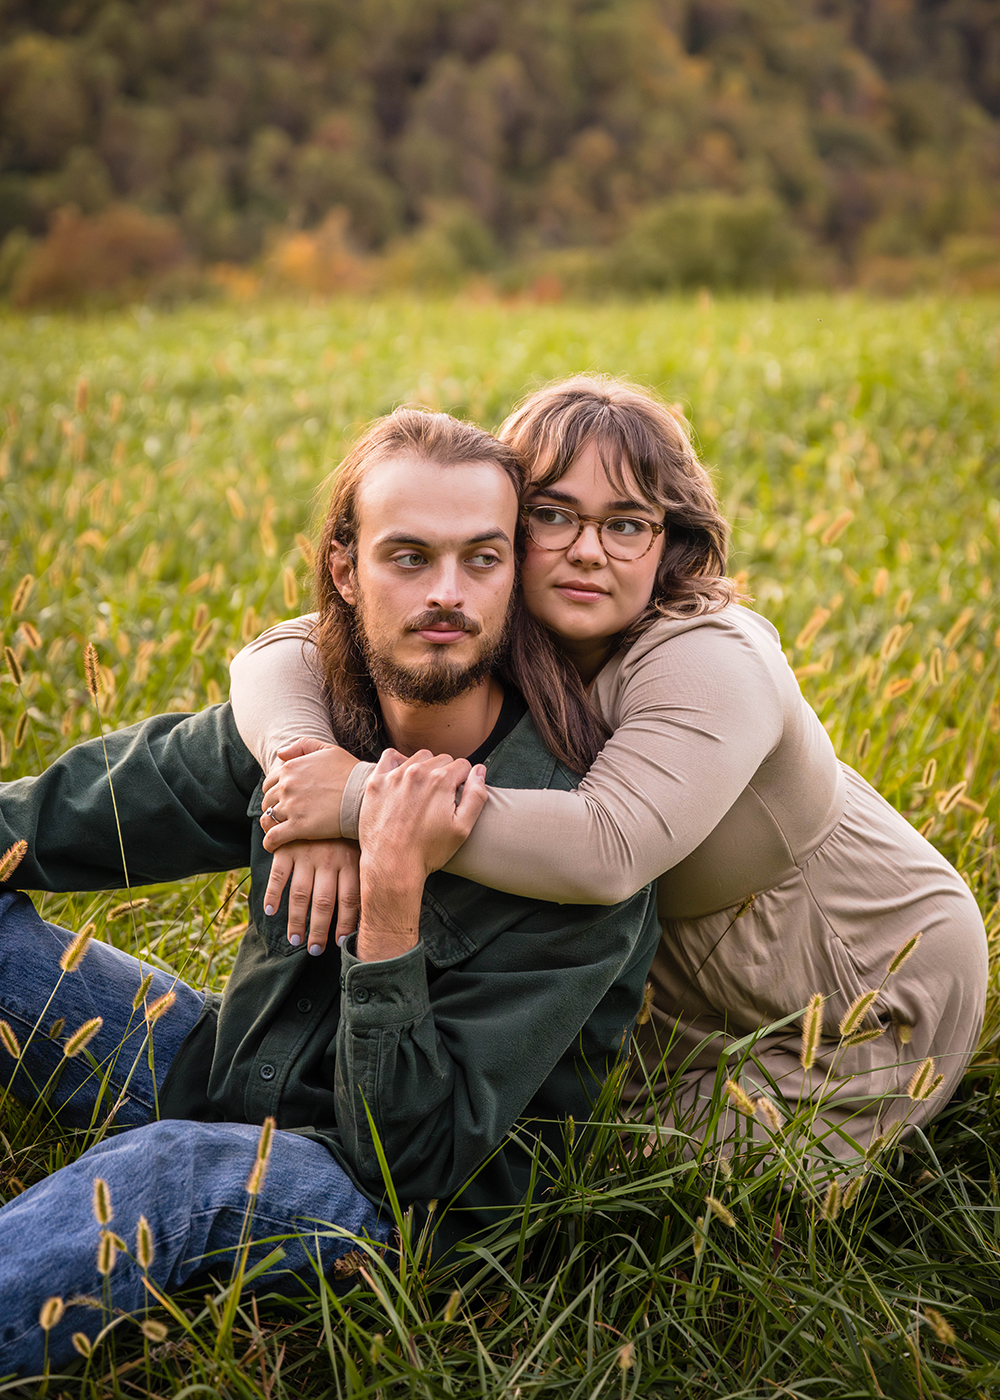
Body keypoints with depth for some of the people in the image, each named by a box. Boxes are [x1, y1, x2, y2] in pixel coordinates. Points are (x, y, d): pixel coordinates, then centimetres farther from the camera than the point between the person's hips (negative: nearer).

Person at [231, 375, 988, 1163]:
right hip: (698, 979, 6)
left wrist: (363, 799, -46)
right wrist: (304, 759, -38)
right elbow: (278, 655, -15)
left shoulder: (710, 663, -33)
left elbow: (607, 850, -48)